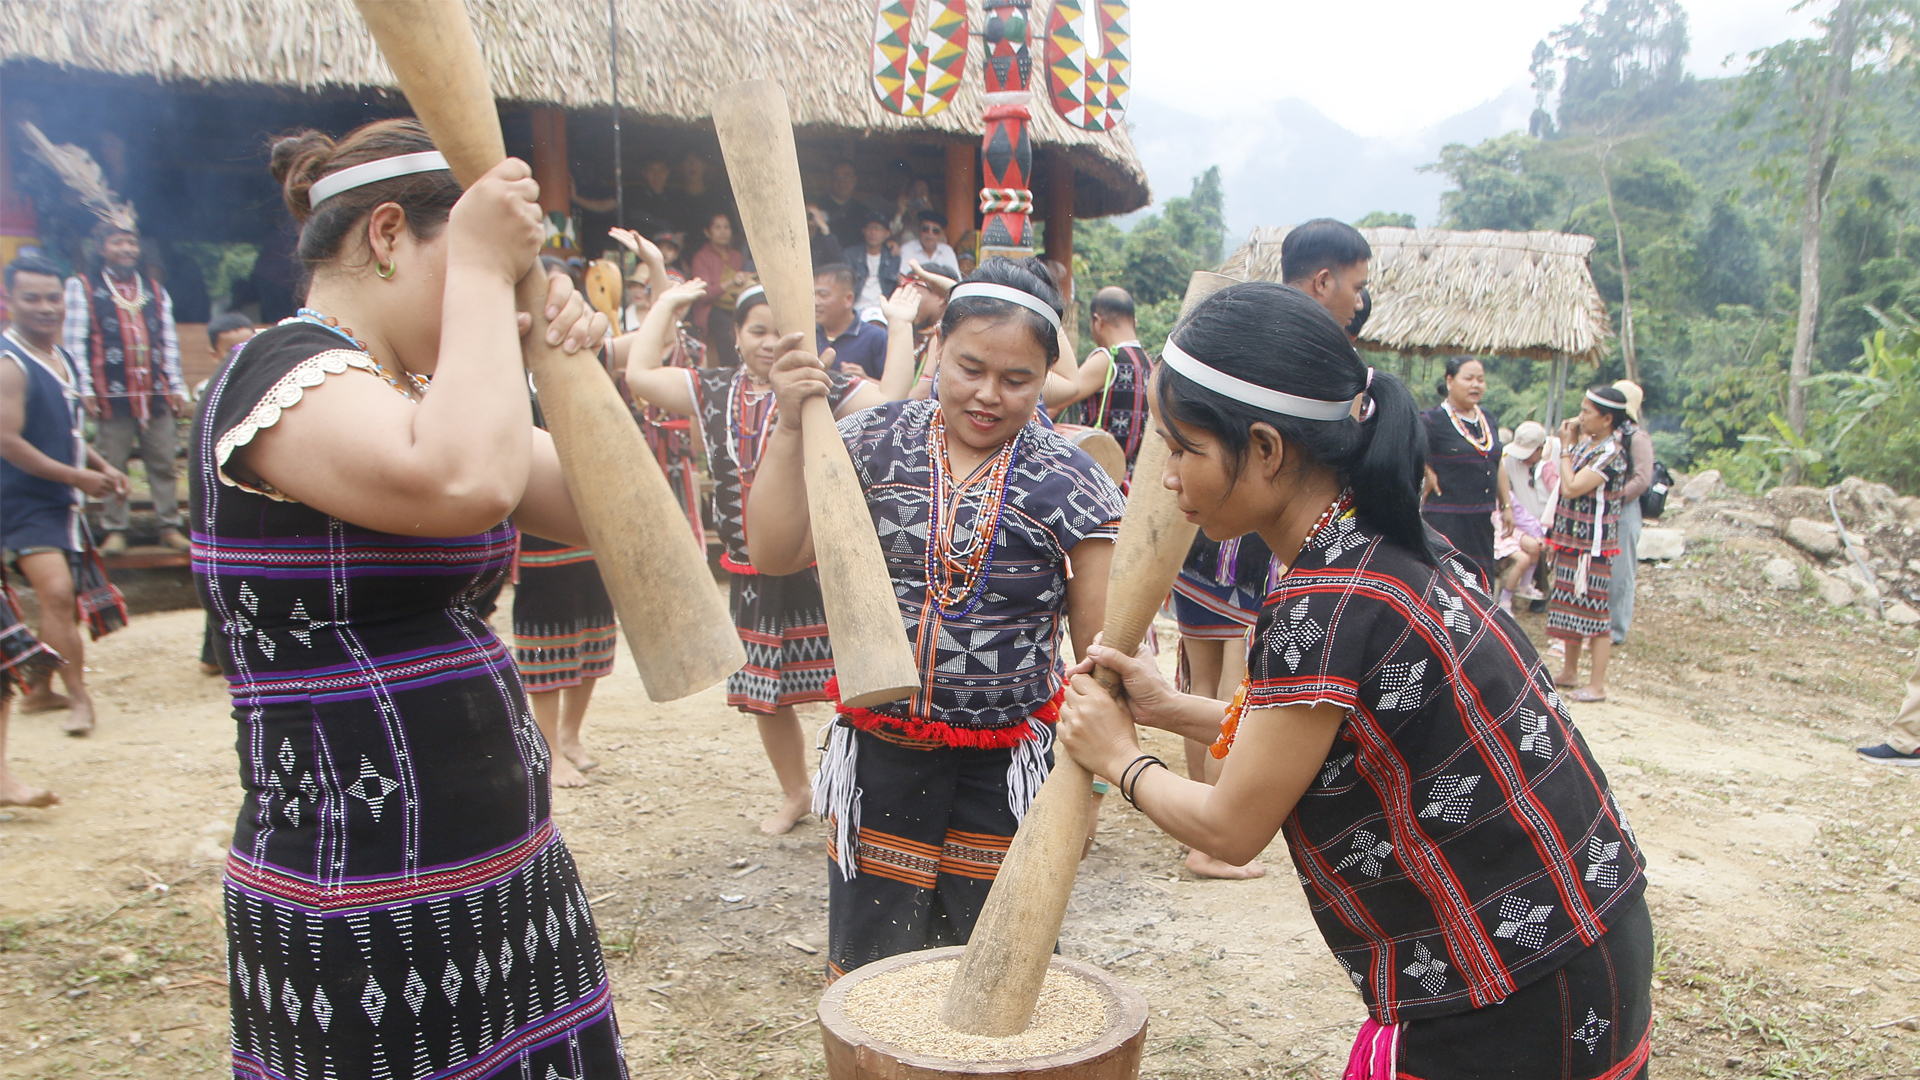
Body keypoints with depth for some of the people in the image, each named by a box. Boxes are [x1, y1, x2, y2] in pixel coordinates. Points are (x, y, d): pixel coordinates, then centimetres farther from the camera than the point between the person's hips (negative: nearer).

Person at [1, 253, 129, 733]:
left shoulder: (64, 359, 12)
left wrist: (102, 466, 8)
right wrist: (79, 476, -17)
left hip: (62, 500, 9)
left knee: (58, 596, 16)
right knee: (55, 591, -21)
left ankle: (41, 690, 30)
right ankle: (78, 697, -17)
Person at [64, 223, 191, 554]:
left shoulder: (154, 290, 18)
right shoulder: (82, 287, 5)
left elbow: (169, 341, 16)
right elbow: (74, 341, -1)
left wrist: (176, 387, 10)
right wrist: (85, 389, -9)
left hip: (156, 393, 3)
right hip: (112, 394, -3)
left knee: (163, 464, 3)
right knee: (113, 466, 0)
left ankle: (170, 526, 9)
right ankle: (115, 530, 7)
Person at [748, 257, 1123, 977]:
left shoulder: (1070, 483, -8)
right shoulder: (875, 444, -1)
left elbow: (1099, 644, -3)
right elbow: (775, 553, -4)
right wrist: (790, 428, -13)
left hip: (1006, 763, -2)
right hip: (879, 752, 2)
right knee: (868, 965, 15)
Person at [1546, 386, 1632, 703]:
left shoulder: (1611, 452, -16)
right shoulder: (1586, 444, 8)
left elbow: (1571, 488, -23)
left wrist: (1567, 447, -14)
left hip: (1592, 543, -9)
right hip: (1571, 539, 9)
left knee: (1594, 610, -3)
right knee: (1570, 605, 16)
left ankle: (1598, 685, 4)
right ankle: (1569, 672, 27)